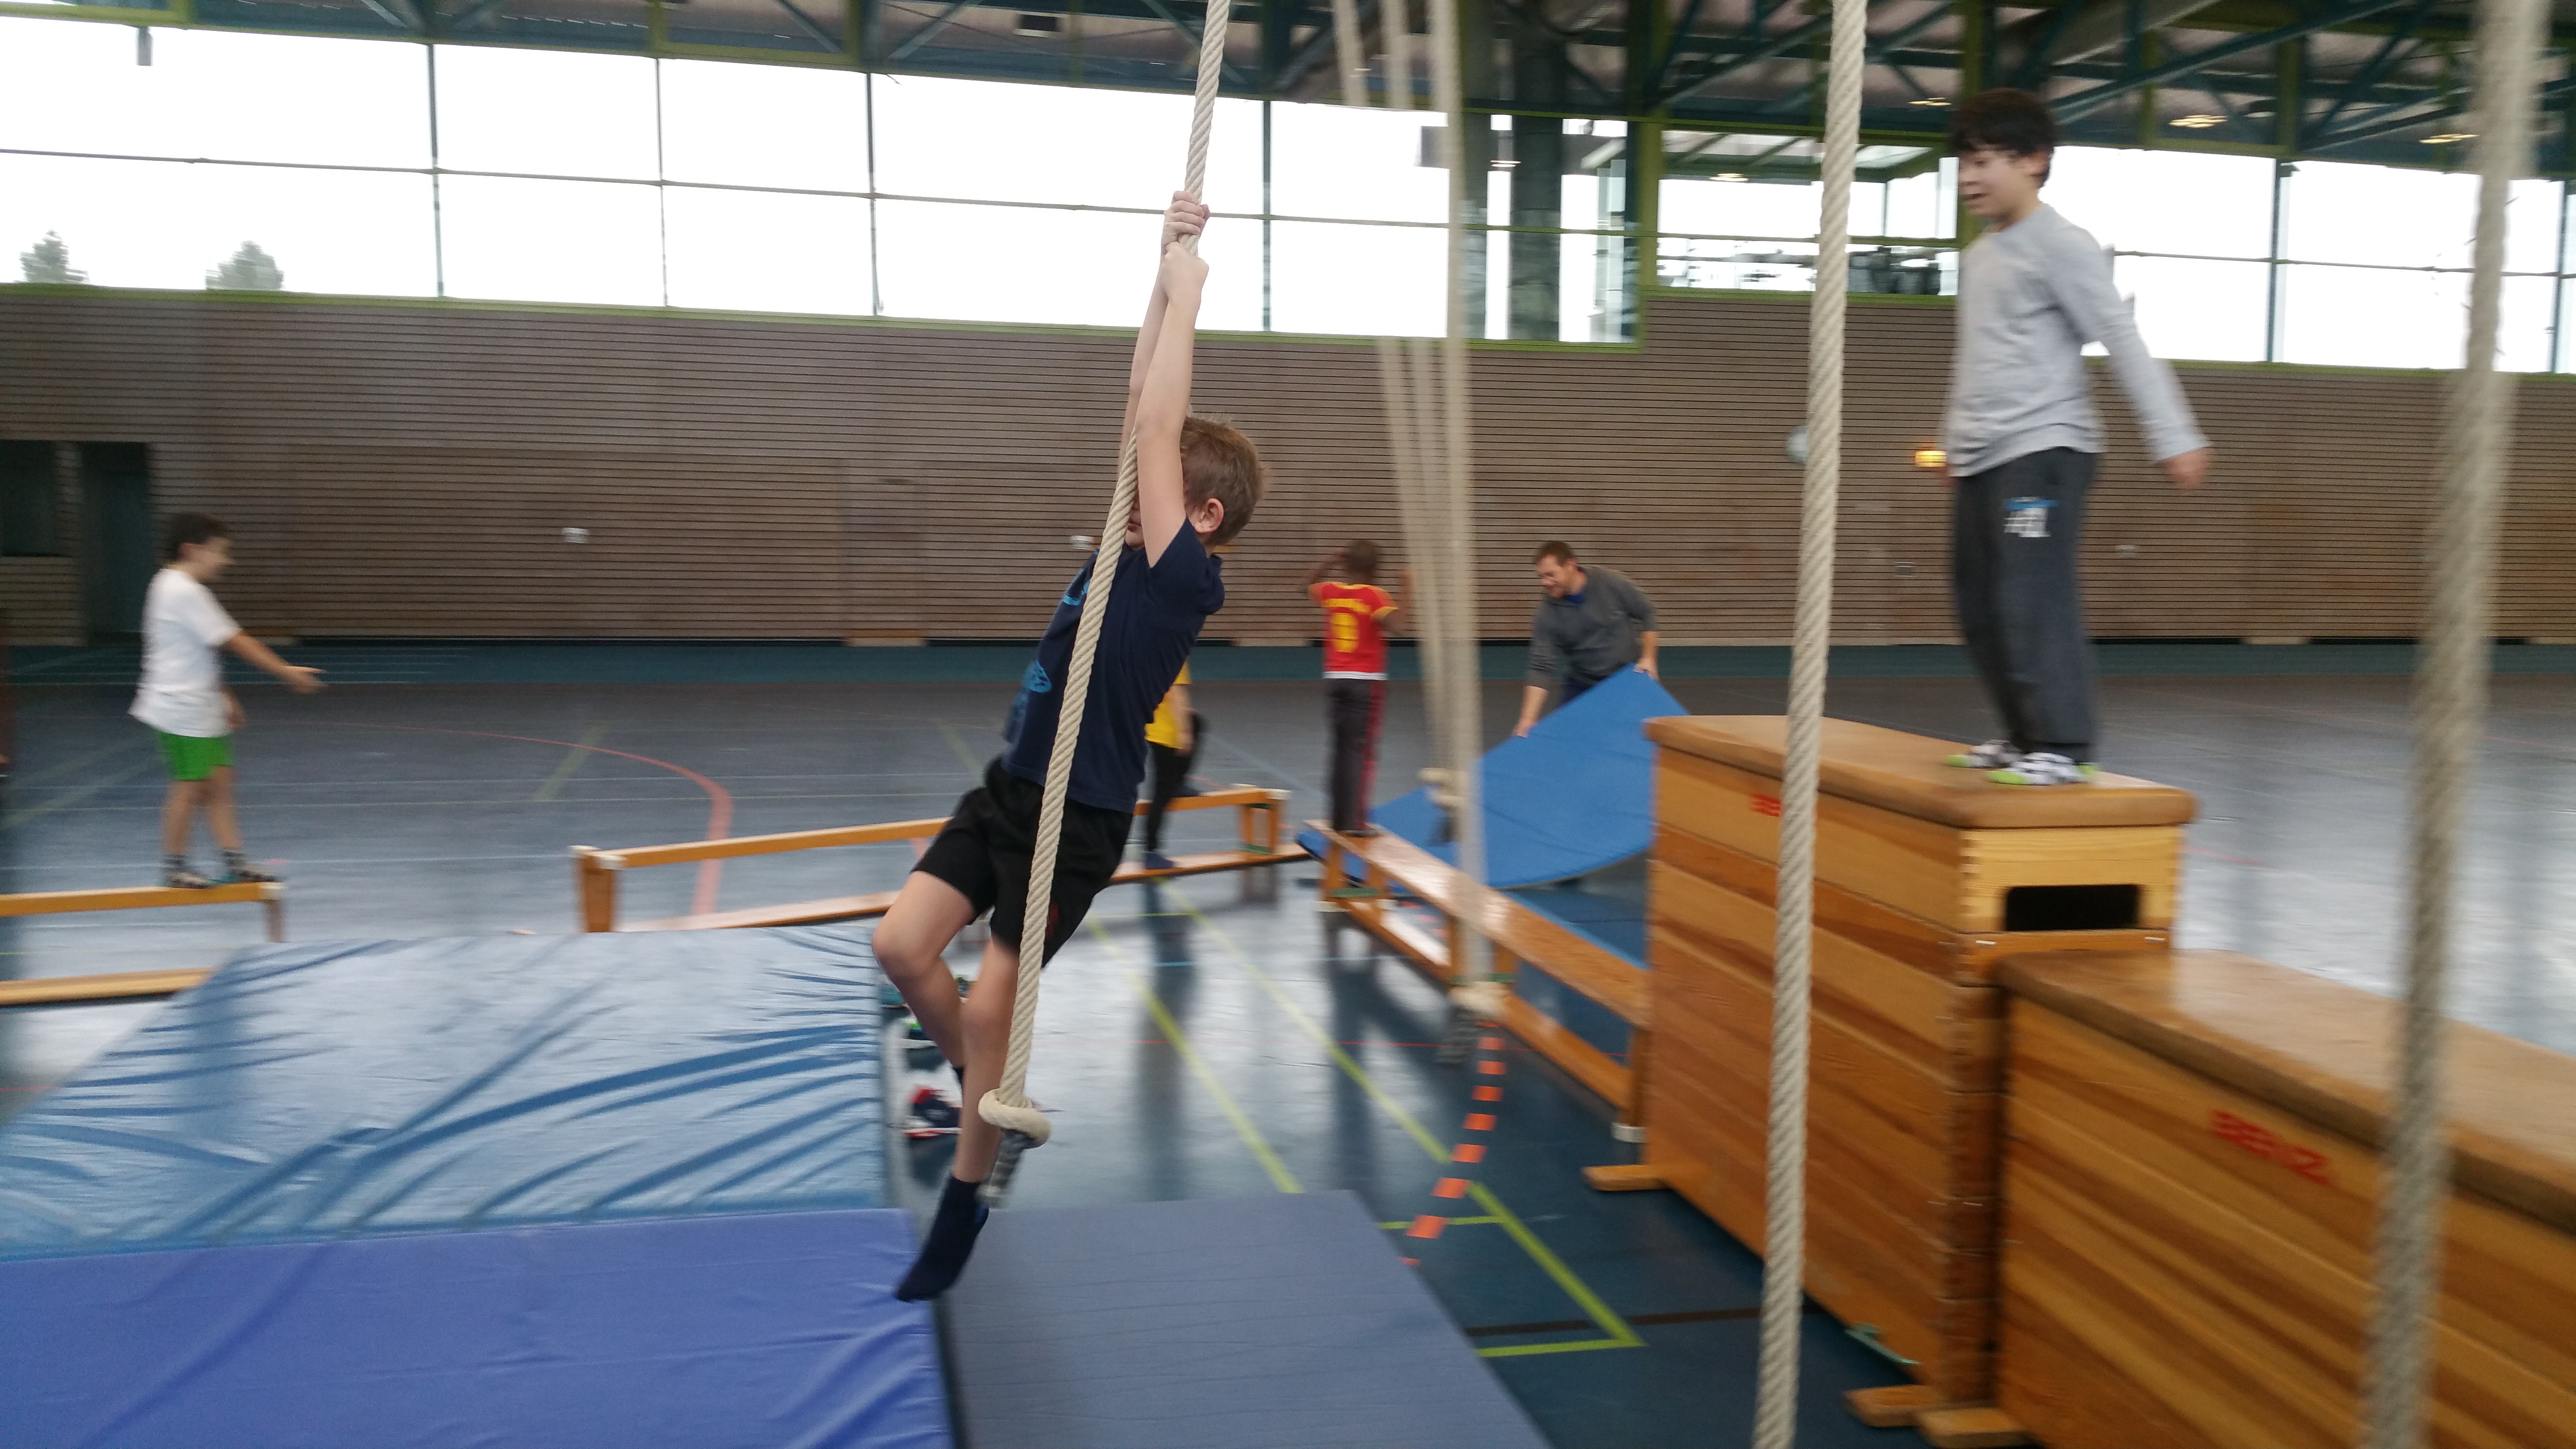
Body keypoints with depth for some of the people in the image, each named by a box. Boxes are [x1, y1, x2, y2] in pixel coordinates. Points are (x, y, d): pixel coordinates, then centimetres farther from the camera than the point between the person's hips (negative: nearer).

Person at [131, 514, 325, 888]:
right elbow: (236, 642, -19)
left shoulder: (173, 587, 15)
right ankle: (174, 867, 11)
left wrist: (222, 696, 21)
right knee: (191, 785, -1)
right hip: (181, 709, -10)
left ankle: (235, 861, 10)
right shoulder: (184, 591, -18)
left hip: (200, 710, 10)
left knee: (218, 782, 8)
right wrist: (287, 672, -16)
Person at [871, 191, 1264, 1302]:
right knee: (900, 944, -1)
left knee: (990, 1008, -1)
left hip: (1077, 823, -7)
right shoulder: (1130, 546, 5)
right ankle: (978, 1083, 25)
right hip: (1008, 790, 7)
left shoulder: (1181, 578, -16)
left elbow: (1155, 429, -19)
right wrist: (1166, 276, 2)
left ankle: (963, 1204, 19)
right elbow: (1140, 416, 4)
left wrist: (1185, 298, -12)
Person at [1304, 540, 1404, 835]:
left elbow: (1309, 583, 26)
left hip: (1335, 678, 6)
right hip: (1366, 681, -5)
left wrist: (1330, 559, 23)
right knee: (1361, 750, -5)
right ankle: (1355, 820, -9)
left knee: (1341, 748, 13)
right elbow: (1391, 622, -26)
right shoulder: (1374, 595, -10)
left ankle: (1340, 817, 16)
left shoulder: (1331, 591, 5)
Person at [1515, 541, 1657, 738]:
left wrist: (1648, 658, -9)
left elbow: (1646, 614, -4)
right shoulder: (1546, 615, -19)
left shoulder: (1612, 583, -19)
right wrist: (1528, 720, -28)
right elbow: (1542, 669, -20)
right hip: (1583, 685, 1)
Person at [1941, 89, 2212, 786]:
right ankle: (2024, 736, 19)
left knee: (2034, 598, -16)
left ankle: (2063, 747, -12)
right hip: (1982, 458, 9)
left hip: (2043, 449, -9)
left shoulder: (2059, 244, -7)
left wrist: (2173, 435, -16)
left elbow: (2124, 341, -12)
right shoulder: (1978, 255, 18)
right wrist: (1957, 437, 33)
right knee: (1980, 606, 9)